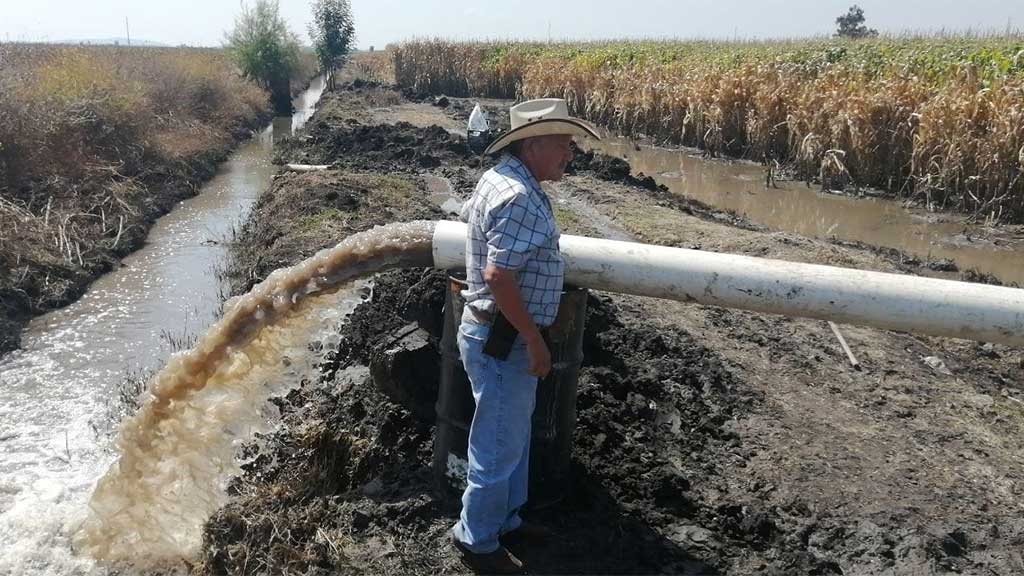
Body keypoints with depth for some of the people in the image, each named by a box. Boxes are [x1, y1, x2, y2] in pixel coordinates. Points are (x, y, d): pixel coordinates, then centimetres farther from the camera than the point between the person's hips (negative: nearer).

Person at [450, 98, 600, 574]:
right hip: (502, 339, -11)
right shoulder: (519, 197, -25)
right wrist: (535, 339, -22)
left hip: (498, 331, 11)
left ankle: (506, 518, 39)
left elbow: (469, 214, 27)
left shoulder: (499, 178, 8)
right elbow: (498, 276, -30)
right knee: (500, 447, 4)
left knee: (514, 436, 23)